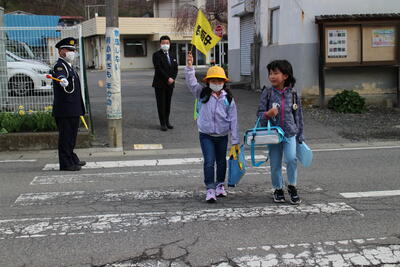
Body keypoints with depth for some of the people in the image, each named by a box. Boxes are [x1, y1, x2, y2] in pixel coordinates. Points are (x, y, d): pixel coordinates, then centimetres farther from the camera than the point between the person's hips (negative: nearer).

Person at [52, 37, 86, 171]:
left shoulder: (69, 66, 19)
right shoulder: (60, 66, -12)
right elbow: (61, 76, -36)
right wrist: (63, 81, -60)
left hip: (73, 110, 10)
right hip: (64, 110, -10)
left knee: (71, 135, 19)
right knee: (66, 135, -5)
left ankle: (72, 159, 30)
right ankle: (66, 164, 0)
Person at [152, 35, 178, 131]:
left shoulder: (172, 56, 15)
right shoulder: (157, 55, -4)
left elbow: (175, 68, 11)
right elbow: (159, 68, -14)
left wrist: (172, 78, -5)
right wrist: (168, 78, -16)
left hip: (170, 83, 5)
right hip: (160, 84, -5)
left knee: (168, 103, 8)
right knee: (161, 103, -1)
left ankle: (167, 121, 17)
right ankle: (163, 123, 4)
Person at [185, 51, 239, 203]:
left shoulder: (228, 99, -5)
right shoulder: (202, 94, -3)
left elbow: (233, 120, -4)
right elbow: (191, 83, -15)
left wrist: (235, 140, -4)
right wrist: (189, 67, -28)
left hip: (222, 135, 2)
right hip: (206, 135, -2)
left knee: (221, 161, 17)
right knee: (209, 161, -10)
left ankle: (220, 185, 35)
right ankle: (210, 189, -4)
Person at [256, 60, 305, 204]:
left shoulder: (292, 93, 1)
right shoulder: (267, 93, -2)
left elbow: (298, 115, 7)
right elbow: (259, 113, -2)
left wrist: (300, 135, 7)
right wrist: (267, 114, -25)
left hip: (290, 133, 0)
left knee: (291, 159, -18)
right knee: (275, 164, 6)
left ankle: (292, 187, 5)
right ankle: (278, 190, 26)